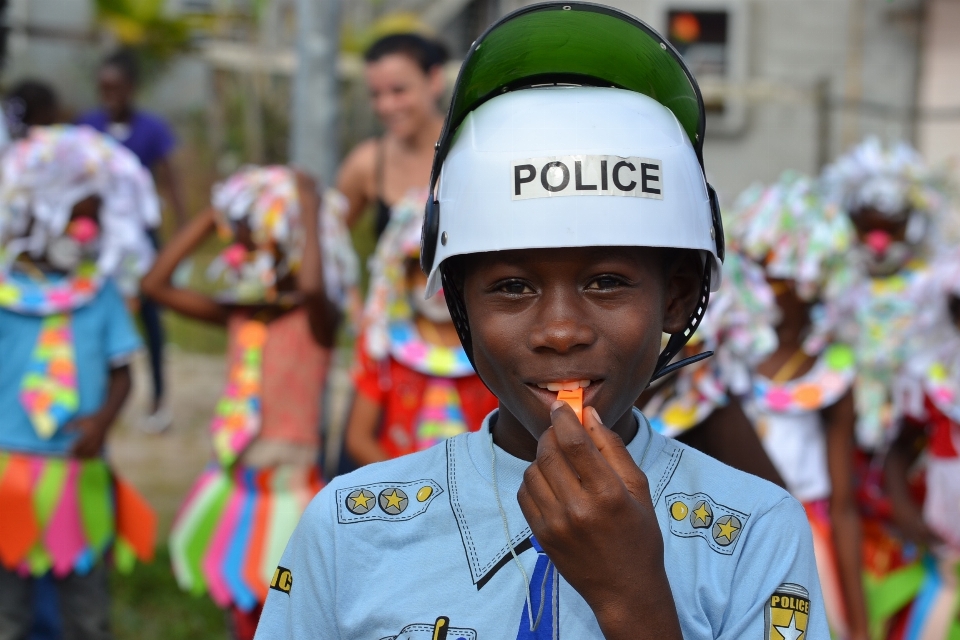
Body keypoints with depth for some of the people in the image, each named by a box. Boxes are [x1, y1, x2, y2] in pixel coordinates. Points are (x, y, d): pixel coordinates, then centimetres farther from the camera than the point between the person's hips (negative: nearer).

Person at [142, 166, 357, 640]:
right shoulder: (238, 315, 3)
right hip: (233, 483, 6)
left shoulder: (314, 319, -14)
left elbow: (313, 285, -38)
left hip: (287, 489, -6)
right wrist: (213, 217, 1)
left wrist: (310, 209, -26)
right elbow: (157, 284, 4)